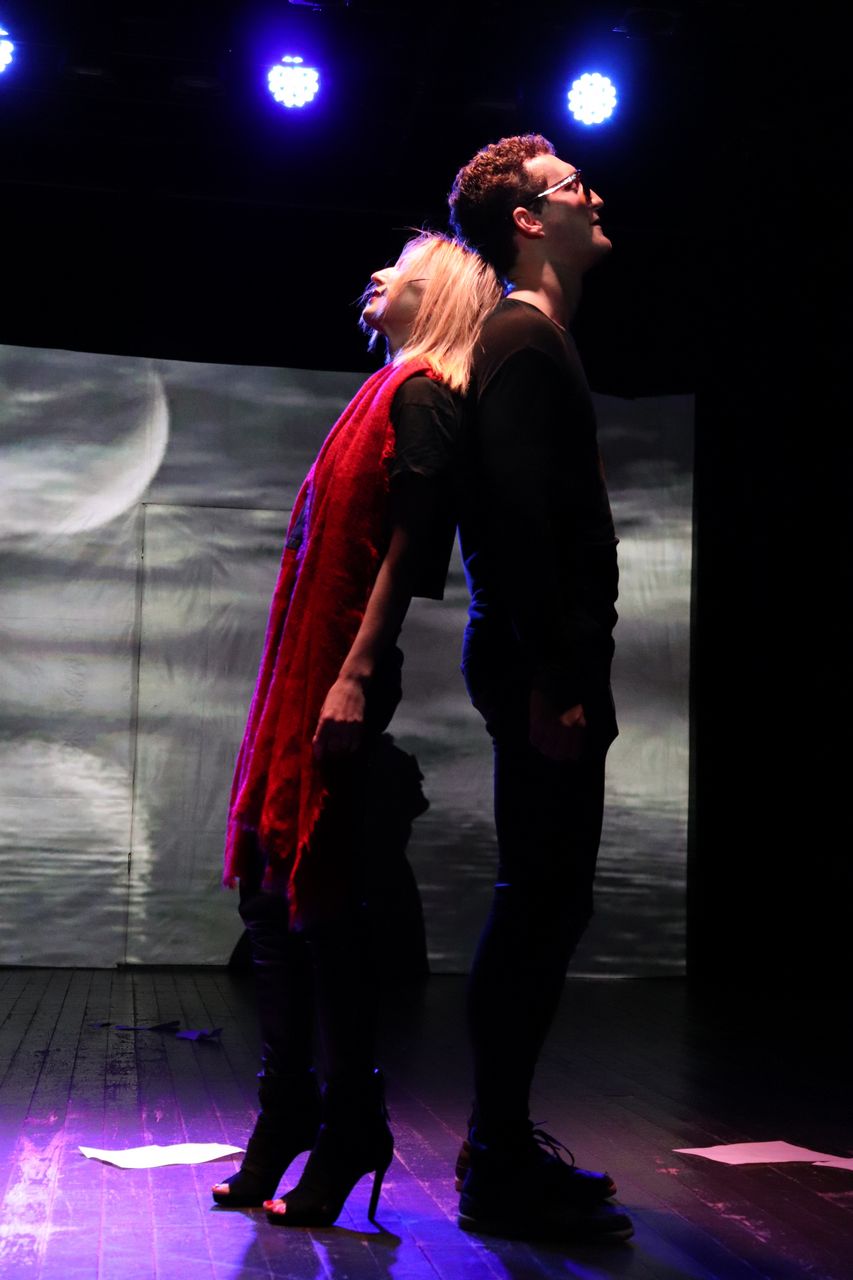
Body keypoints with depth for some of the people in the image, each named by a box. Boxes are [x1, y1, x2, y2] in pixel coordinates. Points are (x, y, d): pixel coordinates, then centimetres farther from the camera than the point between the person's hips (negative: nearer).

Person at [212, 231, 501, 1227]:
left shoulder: (421, 393, -4)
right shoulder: (389, 392, 23)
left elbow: (409, 546, -15)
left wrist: (355, 676, -23)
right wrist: (308, 679, 19)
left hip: (339, 678, -9)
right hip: (300, 675, 9)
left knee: (319, 895, -6)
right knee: (271, 889, 10)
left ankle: (349, 1127, 6)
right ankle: (287, 1114, 21)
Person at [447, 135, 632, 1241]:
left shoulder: (537, 340, 23)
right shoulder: (524, 338, -8)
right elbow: (521, 514, -19)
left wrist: (568, 670, 17)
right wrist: (553, 678, -23)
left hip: (548, 663, 10)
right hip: (541, 662, -10)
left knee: (545, 901, 13)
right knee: (540, 902, -7)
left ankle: (502, 1145, 22)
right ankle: (501, 1168, 3)